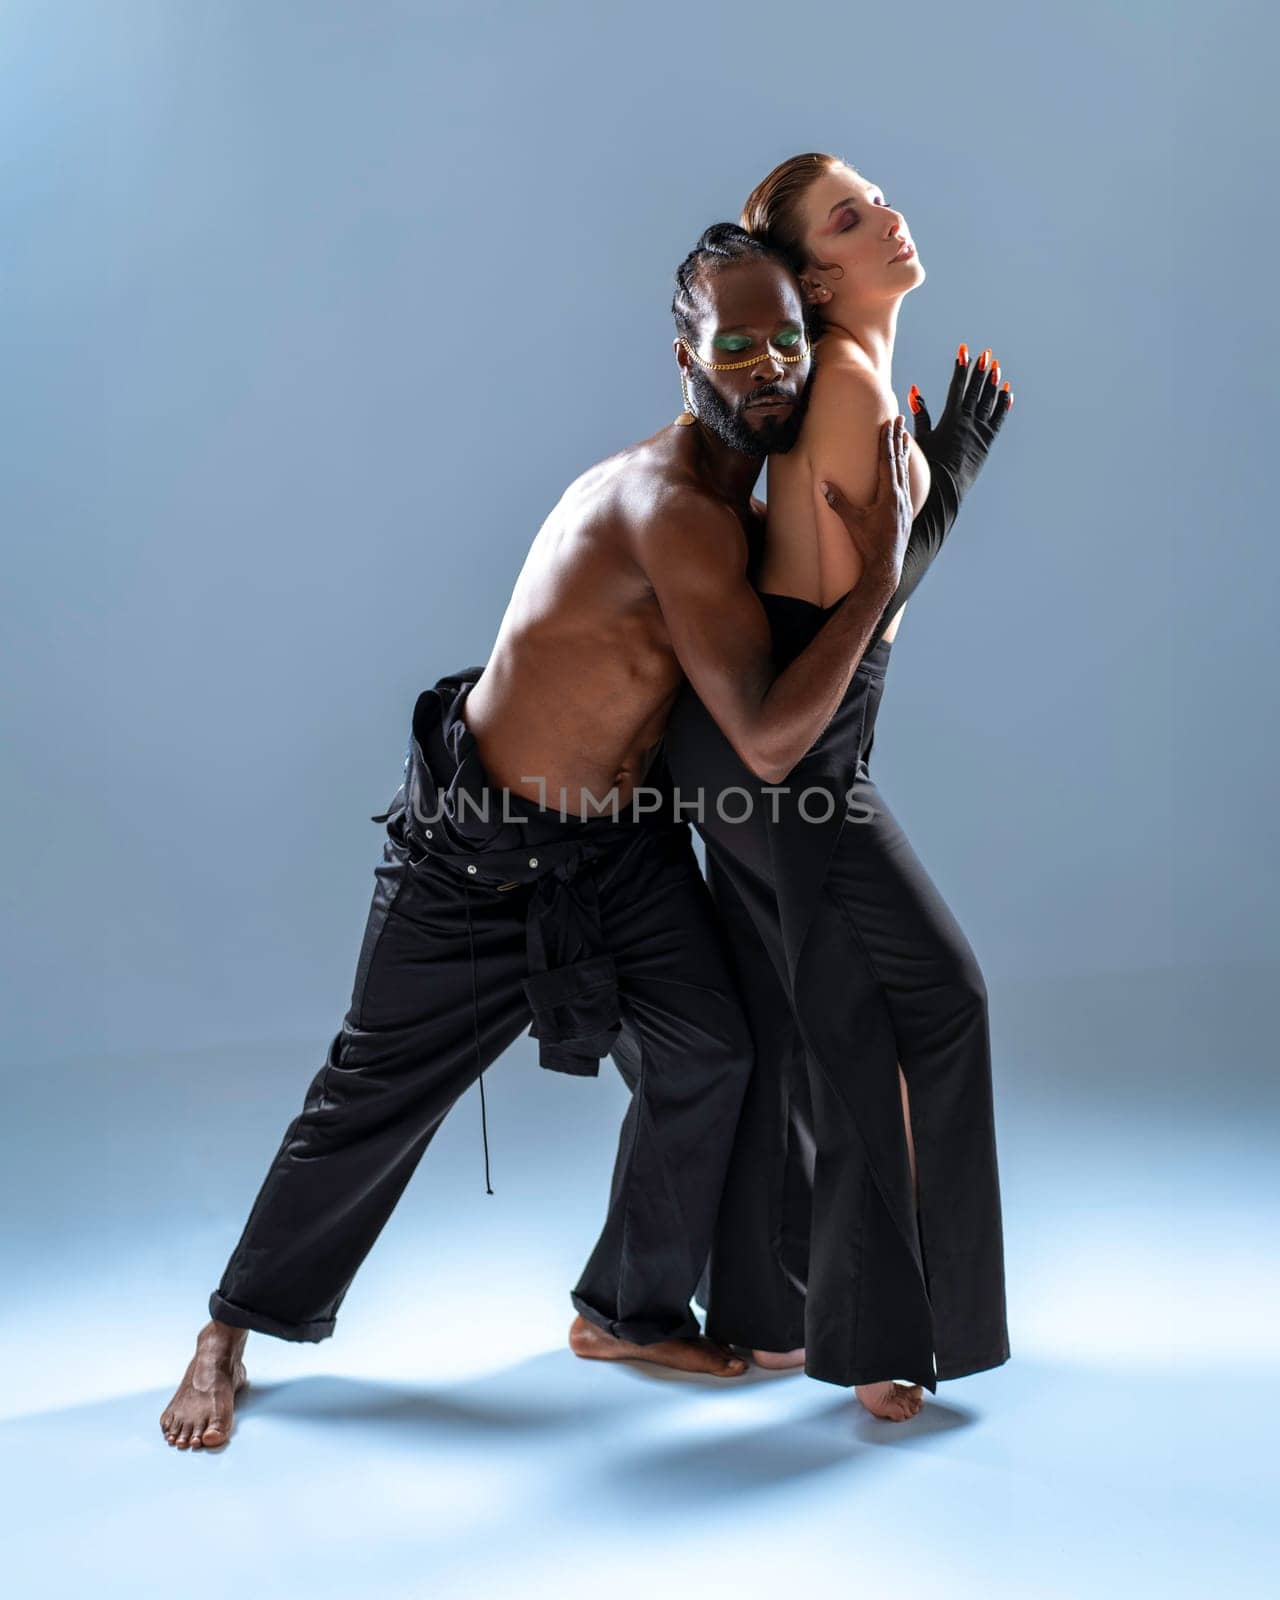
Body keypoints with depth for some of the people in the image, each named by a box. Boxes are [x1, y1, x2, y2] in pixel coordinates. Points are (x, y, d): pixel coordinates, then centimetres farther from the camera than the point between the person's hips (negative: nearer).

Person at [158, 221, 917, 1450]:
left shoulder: (739, 498, -1)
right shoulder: (670, 507, -31)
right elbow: (767, 742, -34)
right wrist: (878, 576, -31)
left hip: (625, 835, 8)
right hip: (475, 844, -8)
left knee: (706, 1051, -1)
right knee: (376, 1095, 5)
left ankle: (629, 1312, 21)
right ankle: (234, 1330, 26)